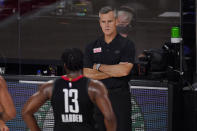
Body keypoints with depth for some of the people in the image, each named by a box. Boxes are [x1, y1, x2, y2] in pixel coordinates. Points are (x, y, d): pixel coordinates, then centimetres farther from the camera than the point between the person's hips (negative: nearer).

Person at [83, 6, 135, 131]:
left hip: (120, 97, -3)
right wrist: (114, 72, -7)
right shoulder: (92, 47, 11)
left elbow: (124, 70, -14)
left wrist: (98, 66, -4)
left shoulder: (127, 45, 1)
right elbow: (87, 74, 0)